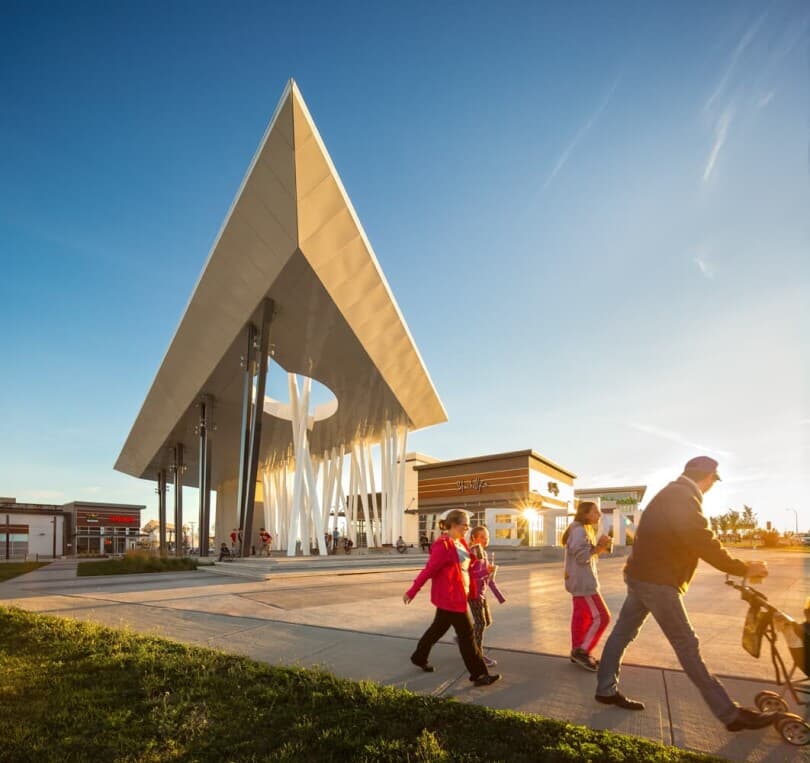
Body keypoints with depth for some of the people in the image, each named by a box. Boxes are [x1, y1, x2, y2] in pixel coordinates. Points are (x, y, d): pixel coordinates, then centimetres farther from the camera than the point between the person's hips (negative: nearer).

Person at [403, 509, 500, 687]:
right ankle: (479, 674, 12)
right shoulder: (443, 545, -20)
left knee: (438, 628, 21)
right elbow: (429, 570, -19)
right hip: (449, 597, -9)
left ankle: (419, 658, 38)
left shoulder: (461, 543, 8)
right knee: (466, 634, 0)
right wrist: (412, 592, -14)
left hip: (458, 595, 9)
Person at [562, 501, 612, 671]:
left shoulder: (584, 530, 16)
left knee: (581, 617, 13)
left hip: (581, 581, 10)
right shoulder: (579, 530, -18)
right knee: (601, 617, -7)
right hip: (583, 582, -10)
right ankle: (582, 651, -1)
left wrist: (600, 546, 0)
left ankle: (577, 652, 20)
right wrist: (599, 546, -17)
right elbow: (582, 557, -24)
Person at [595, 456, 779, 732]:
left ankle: (606, 689, 22)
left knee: (622, 633, 13)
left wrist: (737, 567, 24)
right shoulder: (683, 497, -19)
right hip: (657, 581, -10)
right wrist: (744, 569, -8)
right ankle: (730, 713, 9)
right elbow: (704, 544, -20)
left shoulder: (672, 494, 14)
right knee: (687, 646, -1)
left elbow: (696, 540, 21)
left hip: (642, 575, 10)